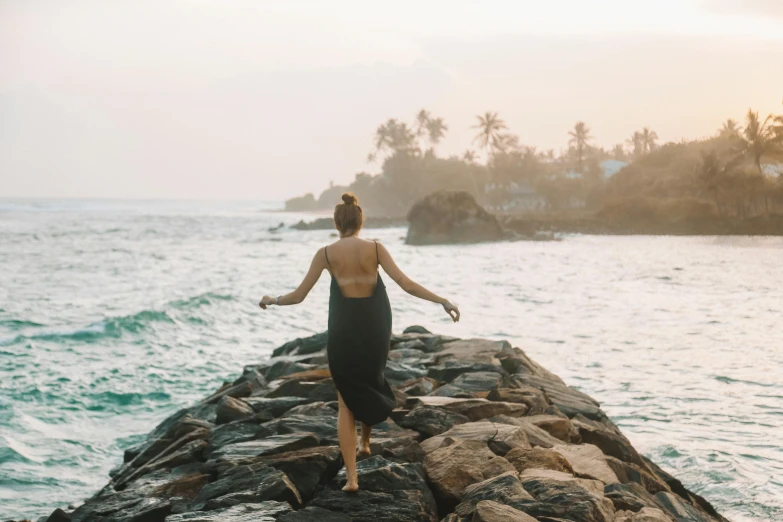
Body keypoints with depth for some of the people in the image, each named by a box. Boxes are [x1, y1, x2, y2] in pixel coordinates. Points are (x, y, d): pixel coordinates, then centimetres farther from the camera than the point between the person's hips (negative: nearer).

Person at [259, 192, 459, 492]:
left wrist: (272, 300, 18)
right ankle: (365, 442, 48)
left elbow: (298, 296, -1)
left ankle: (351, 477, -3)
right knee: (370, 384, 31)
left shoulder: (326, 253, -3)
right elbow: (405, 283, -12)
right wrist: (442, 301, -8)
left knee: (346, 402, 7)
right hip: (375, 329, 1)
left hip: (343, 332, -1)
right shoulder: (375, 248, -3)